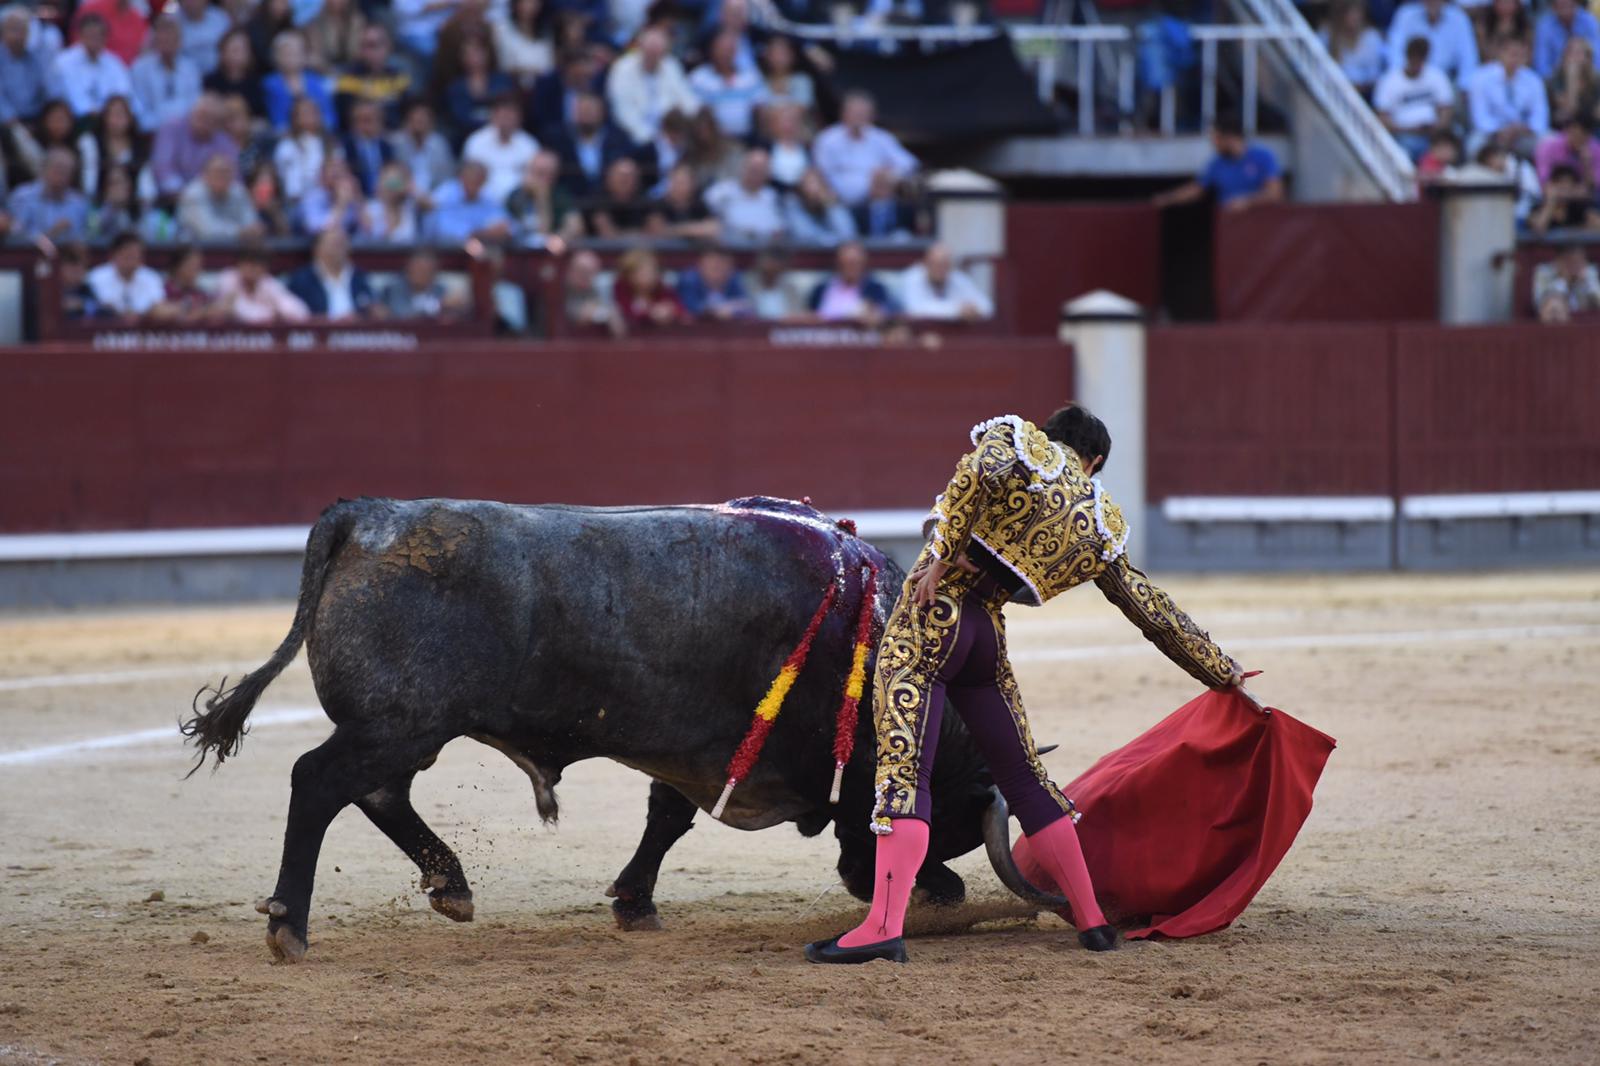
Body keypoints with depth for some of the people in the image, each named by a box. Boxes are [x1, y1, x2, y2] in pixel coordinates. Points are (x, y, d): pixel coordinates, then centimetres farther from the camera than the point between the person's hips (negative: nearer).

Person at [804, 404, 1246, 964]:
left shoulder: (1016, 436, 7)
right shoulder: (1101, 529, 16)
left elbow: (981, 470, -18)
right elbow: (1156, 613, 21)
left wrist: (941, 555, -13)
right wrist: (1224, 673, 31)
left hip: (930, 617, -4)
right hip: (988, 636, 4)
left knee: (902, 768, -11)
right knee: (1024, 776, 18)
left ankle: (884, 928, -23)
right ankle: (1091, 919, 23)